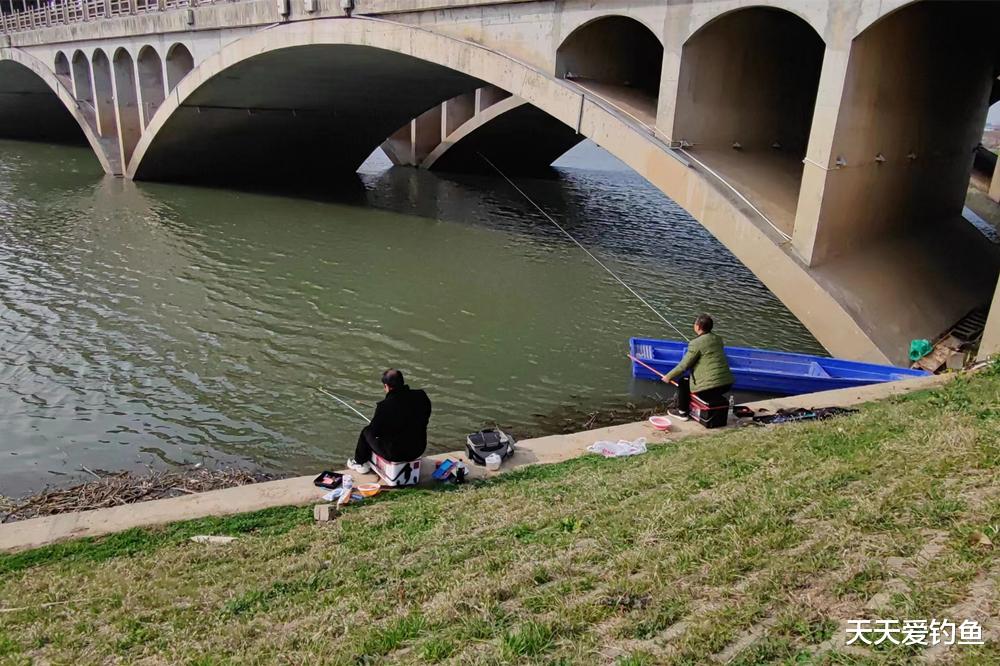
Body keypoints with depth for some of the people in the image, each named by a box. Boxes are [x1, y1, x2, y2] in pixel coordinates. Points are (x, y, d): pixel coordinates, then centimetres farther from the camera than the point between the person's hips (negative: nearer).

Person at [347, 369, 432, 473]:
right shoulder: (422, 396, -10)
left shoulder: (384, 406, -25)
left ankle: (360, 463, 41)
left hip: (395, 454, -5)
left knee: (366, 432, 20)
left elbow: (374, 431, -11)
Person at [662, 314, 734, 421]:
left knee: (682, 382, 16)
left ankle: (682, 412, 25)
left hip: (710, 389, -7)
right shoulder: (718, 339, 9)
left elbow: (684, 365, -9)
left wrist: (668, 376, 6)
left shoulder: (696, 343, -14)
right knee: (690, 377, 29)